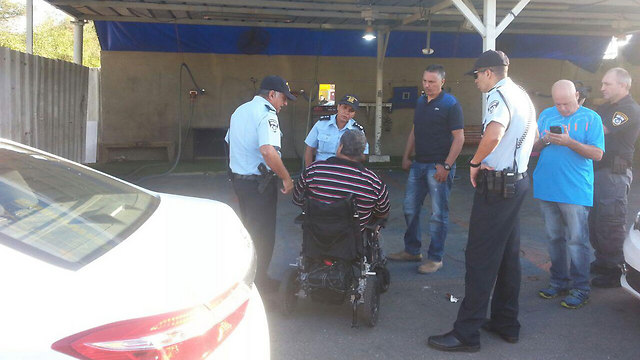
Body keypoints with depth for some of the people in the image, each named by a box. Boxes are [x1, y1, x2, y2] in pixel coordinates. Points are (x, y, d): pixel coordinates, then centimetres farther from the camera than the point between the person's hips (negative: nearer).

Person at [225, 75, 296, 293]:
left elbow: (230, 142, 21)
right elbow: (268, 151, -33)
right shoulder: (266, 114, -18)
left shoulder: (240, 110, 11)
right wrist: (286, 178, -24)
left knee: (247, 228, 22)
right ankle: (259, 281, 17)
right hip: (259, 183, -9)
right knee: (263, 234, 5)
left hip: (238, 178, 9)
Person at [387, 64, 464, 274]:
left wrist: (446, 166, -18)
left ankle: (435, 258, 10)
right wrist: (406, 157, 14)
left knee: (438, 214, 0)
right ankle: (412, 251, 25)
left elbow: (459, 138, -12)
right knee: (410, 209, 12)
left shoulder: (450, 104, -8)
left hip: (438, 166, -7)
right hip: (418, 164, 8)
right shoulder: (421, 102, 13)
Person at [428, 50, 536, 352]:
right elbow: (533, 134, 31)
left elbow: (493, 135, -35)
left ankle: (466, 333, -1)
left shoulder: (500, 95, -15)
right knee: (508, 254, 15)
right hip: (519, 180, 10)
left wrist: (475, 163, -19)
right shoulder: (522, 95, 16)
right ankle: (506, 323, 25)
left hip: (496, 185, -10)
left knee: (480, 258, -7)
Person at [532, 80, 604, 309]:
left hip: (575, 191, -4)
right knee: (554, 238, 12)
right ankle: (559, 282, 24)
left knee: (576, 240, -2)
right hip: (546, 188, 5)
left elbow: (597, 154, -9)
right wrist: (544, 141, -11)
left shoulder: (591, 118, -1)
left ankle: (580, 288, 8)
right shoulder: (546, 115, 11)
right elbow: (532, 150, 11)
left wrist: (569, 142, -21)